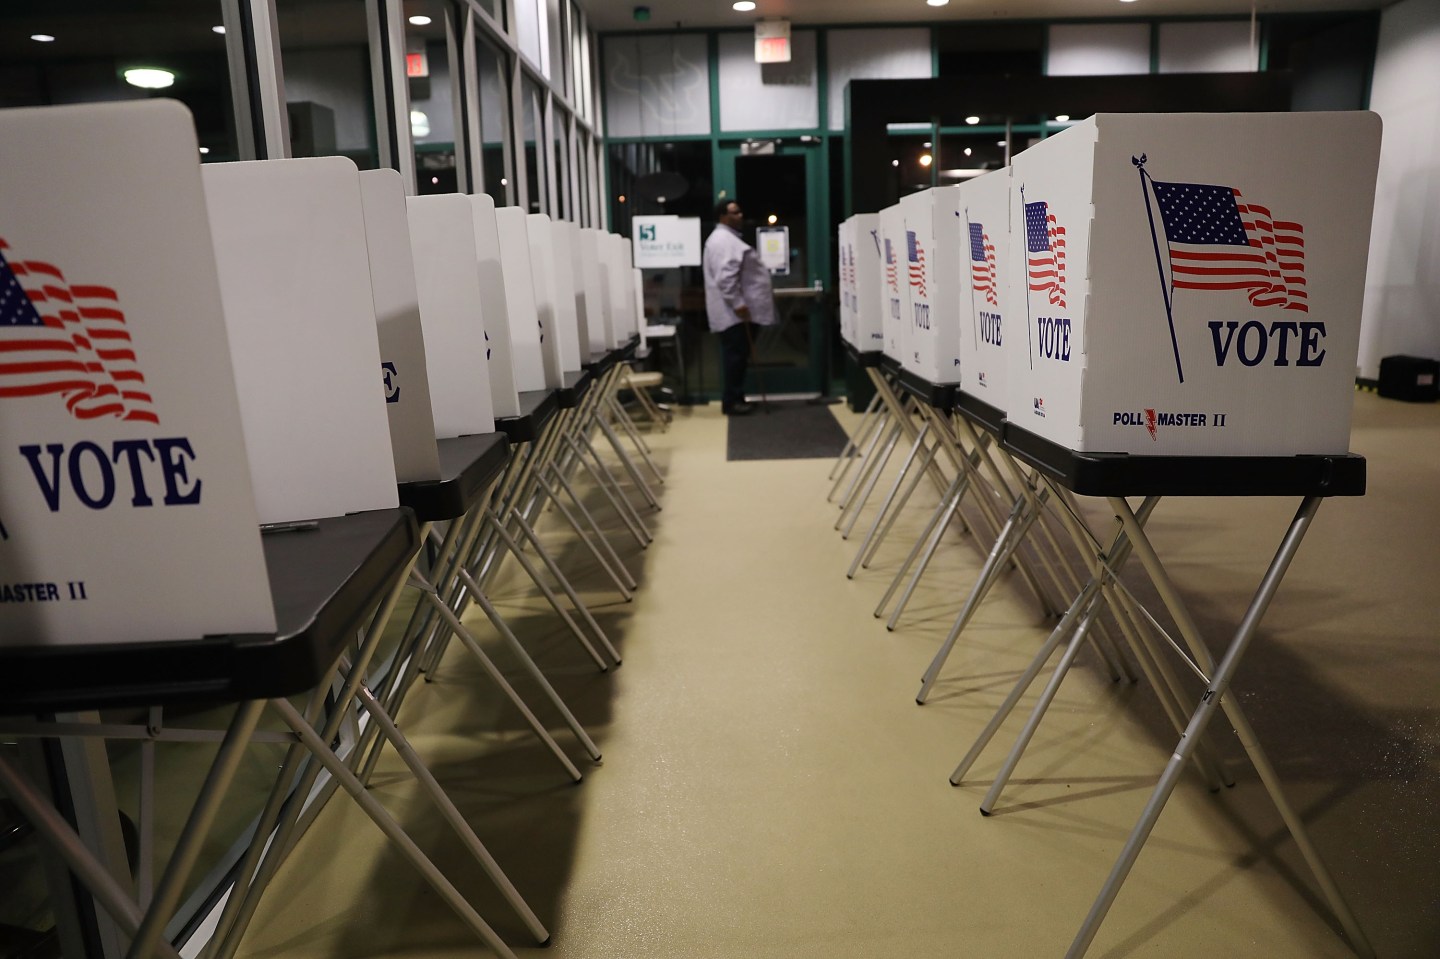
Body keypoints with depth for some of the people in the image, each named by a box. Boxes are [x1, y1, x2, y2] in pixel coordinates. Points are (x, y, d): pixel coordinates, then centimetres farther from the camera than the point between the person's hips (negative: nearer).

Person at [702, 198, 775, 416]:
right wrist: (737, 304, -25)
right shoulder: (724, 239, -15)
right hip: (732, 311, -11)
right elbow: (725, 277, -25)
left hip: (734, 310, 11)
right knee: (735, 355, -7)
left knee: (738, 355, 13)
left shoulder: (727, 238, 21)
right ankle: (731, 402, -2)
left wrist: (740, 303, 26)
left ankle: (736, 399, 19)